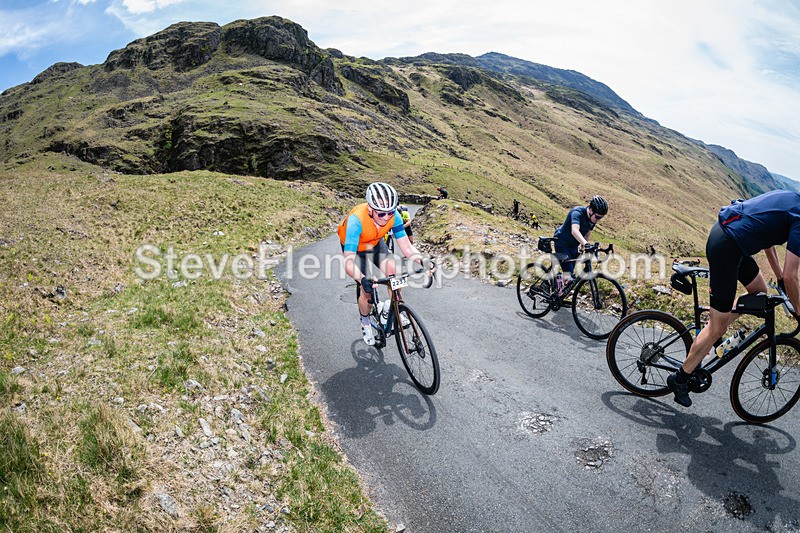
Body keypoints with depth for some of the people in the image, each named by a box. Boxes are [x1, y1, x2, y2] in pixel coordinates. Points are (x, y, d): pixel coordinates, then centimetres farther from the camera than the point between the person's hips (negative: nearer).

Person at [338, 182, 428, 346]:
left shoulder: (393, 215, -30)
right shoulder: (356, 219, -42)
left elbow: (406, 246, -26)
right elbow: (348, 261, -45)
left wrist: (422, 261, -44)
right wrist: (362, 279, -62)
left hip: (375, 244, 3)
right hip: (354, 247, -3)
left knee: (394, 271, -20)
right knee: (366, 289, -9)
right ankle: (365, 324, 20)